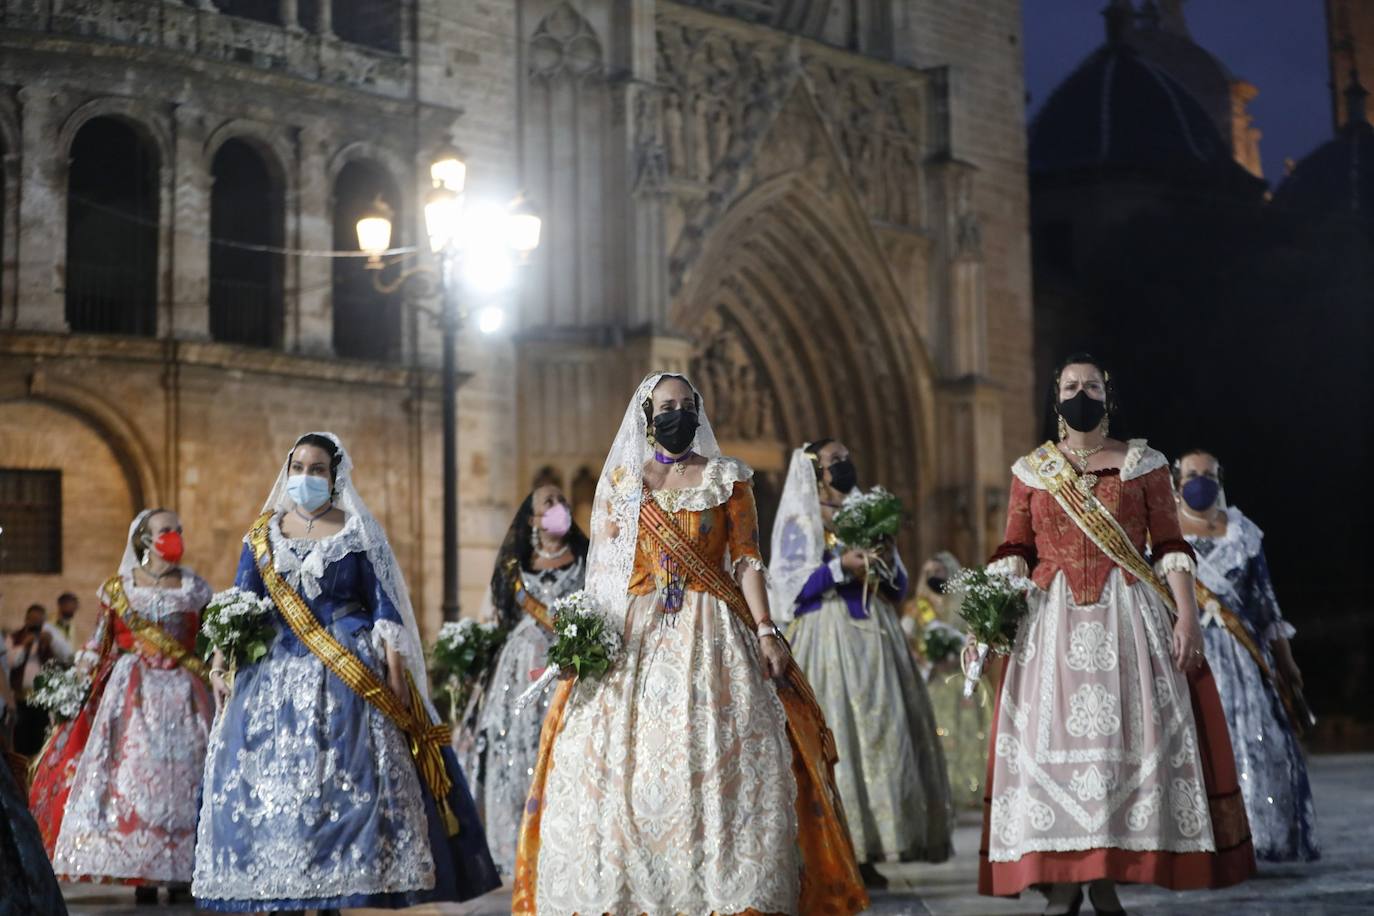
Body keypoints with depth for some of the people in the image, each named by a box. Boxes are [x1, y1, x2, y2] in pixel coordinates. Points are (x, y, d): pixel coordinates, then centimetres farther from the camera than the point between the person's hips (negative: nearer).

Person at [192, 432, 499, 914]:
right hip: (275, 674, 3)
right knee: (266, 779, -3)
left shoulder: (358, 532, 5)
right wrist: (219, 660, -5)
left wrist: (394, 671, -9)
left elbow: (384, 606, 0)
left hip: (347, 675, -2)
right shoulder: (263, 535, 12)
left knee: (348, 779, -9)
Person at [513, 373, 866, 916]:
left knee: (719, 761, -10)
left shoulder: (728, 479, 8)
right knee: (621, 762, -7)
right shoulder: (621, 480, 11)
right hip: (635, 632, 1)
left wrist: (766, 632, -9)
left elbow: (746, 562, 3)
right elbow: (601, 567, 8)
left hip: (711, 634, -1)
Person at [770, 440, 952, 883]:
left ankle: (866, 854, 2)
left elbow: (899, 590, 19)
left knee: (881, 734, -1)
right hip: (828, 640, -5)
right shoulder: (799, 522, 3)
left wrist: (888, 563, -2)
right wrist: (841, 567, -13)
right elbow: (789, 587, -7)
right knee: (834, 736, -11)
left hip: (876, 640, 6)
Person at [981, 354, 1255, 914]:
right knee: (1051, 740, -4)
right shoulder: (1031, 470, 10)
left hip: (1130, 616, -1)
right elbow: (1014, 552, 7)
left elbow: (1170, 547, 3)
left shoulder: (1143, 464, 6)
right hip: (1053, 619, 1)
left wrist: (1187, 616, -8)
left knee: (1125, 738, -4)